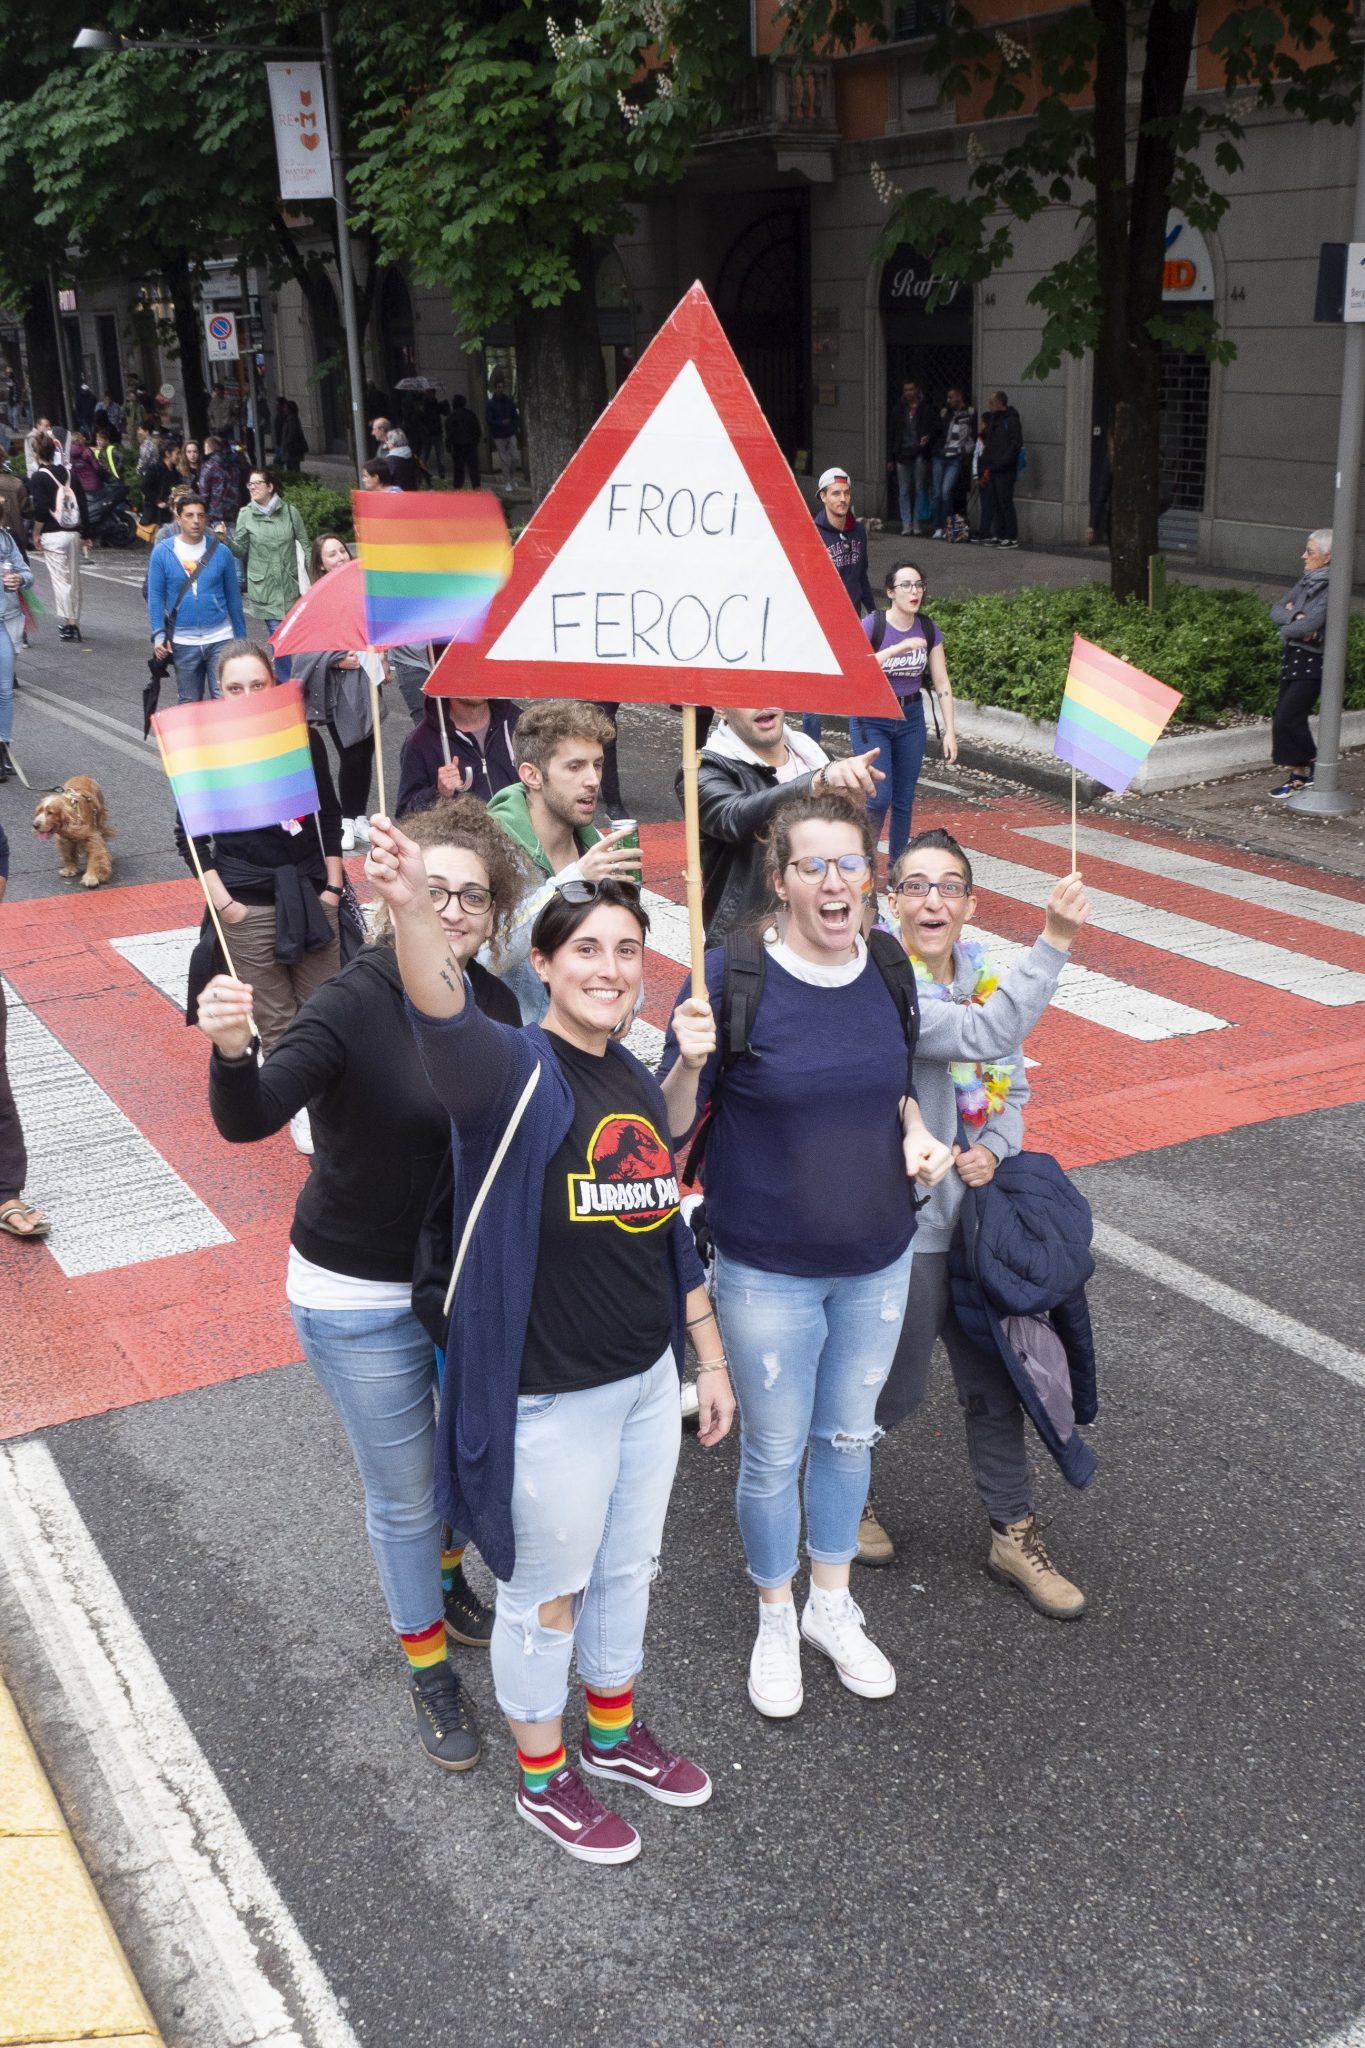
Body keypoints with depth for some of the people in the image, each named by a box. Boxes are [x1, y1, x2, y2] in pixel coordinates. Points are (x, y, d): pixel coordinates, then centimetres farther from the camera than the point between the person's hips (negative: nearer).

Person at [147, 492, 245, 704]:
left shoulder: (221, 552, 1)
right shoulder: (162, 552, -1)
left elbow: (233, 597, 7)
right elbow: (155, 596, 1)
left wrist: (240, 637, 9)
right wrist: (158, 634, -9)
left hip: (220, 639, -1)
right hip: (183, 642, 1)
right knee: (189, 702, 11)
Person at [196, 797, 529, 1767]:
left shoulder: (495, 1004, -6)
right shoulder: (355, 1003, -24)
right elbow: (250, 1118, -37)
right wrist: (232, 1052, -57)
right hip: (362, 1298, -5)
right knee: (404, 1494, 11)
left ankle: (447, 1577, 57)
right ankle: (428, 1664, 36)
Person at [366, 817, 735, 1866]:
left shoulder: (640, 1081, 3)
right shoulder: (517, 1073, -20)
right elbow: (447, 1019, -45)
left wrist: (712, 1357, 15)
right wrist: (412, 907, -64)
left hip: (649, 1378, 7)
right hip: (551, 1398, -7)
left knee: (629, 1566, 25)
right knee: (548, 1593, 14)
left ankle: (616, 1730, 50)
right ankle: (544, 1778, 38)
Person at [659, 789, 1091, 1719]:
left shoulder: (888, 970, -5)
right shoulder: (732, 976, -19)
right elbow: (671, 1126, -15)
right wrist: (688, 1064, -34)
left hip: (878, 1259, 4)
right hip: (768, 1271, -4)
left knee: (848, 1436, 21)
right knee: (773, 1456, 12)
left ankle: (833, 1605, 44)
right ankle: (776, 1620, 37)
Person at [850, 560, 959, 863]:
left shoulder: (928, 630, 0)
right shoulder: (873, 625, -14)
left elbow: (942, 684, 3)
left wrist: (950, 730, -1)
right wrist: (898, 648, -36)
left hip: (911, 717, 5)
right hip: (871, 719, -4)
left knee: (904, 800, 8)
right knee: (879, 796, -12)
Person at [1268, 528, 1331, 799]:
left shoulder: (1332, 588, -16)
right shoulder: (1307, 580, 10)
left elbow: (1310, 624, -26)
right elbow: (1276, 610, 5)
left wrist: (1286, 628, -7)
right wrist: (1295, 618, -14)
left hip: (1312, 664, -8)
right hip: (1292, 657, 8)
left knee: (1286, 719, -9)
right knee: (1293, 719, 11)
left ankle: (1303, 771, 8)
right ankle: (1300, 772, 22)